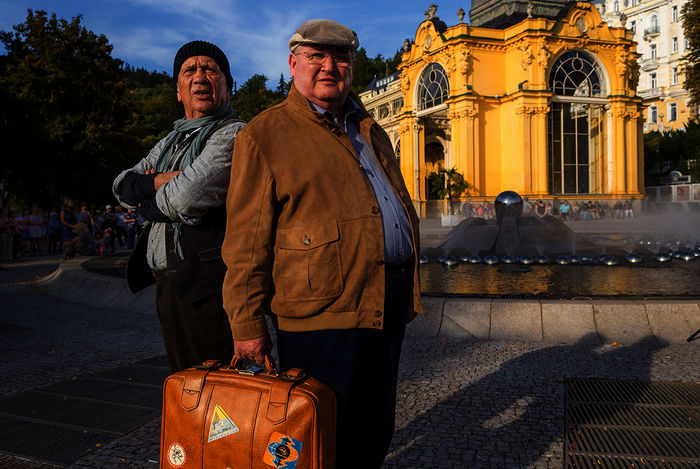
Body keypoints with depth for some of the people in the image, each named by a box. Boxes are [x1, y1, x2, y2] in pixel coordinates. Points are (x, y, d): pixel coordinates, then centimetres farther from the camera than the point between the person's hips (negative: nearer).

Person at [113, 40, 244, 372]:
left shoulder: (233, 135, -10)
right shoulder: (171, 142, 19)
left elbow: (186, 199, -21)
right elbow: (121, 185, 13)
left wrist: (143, 202, 0)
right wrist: (158, 181, -9)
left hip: (208, 286, -8)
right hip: (168, 283, 9)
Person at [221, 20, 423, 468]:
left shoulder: (371, 132, 17)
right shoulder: (264, 136, -4)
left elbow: (401, 208, 22)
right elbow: (247, 241, -8)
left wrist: (411, 289, 18)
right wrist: (248, 324, -10)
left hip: (388, 307, 7)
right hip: (321, 314, -6)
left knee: (375, 433, 19)